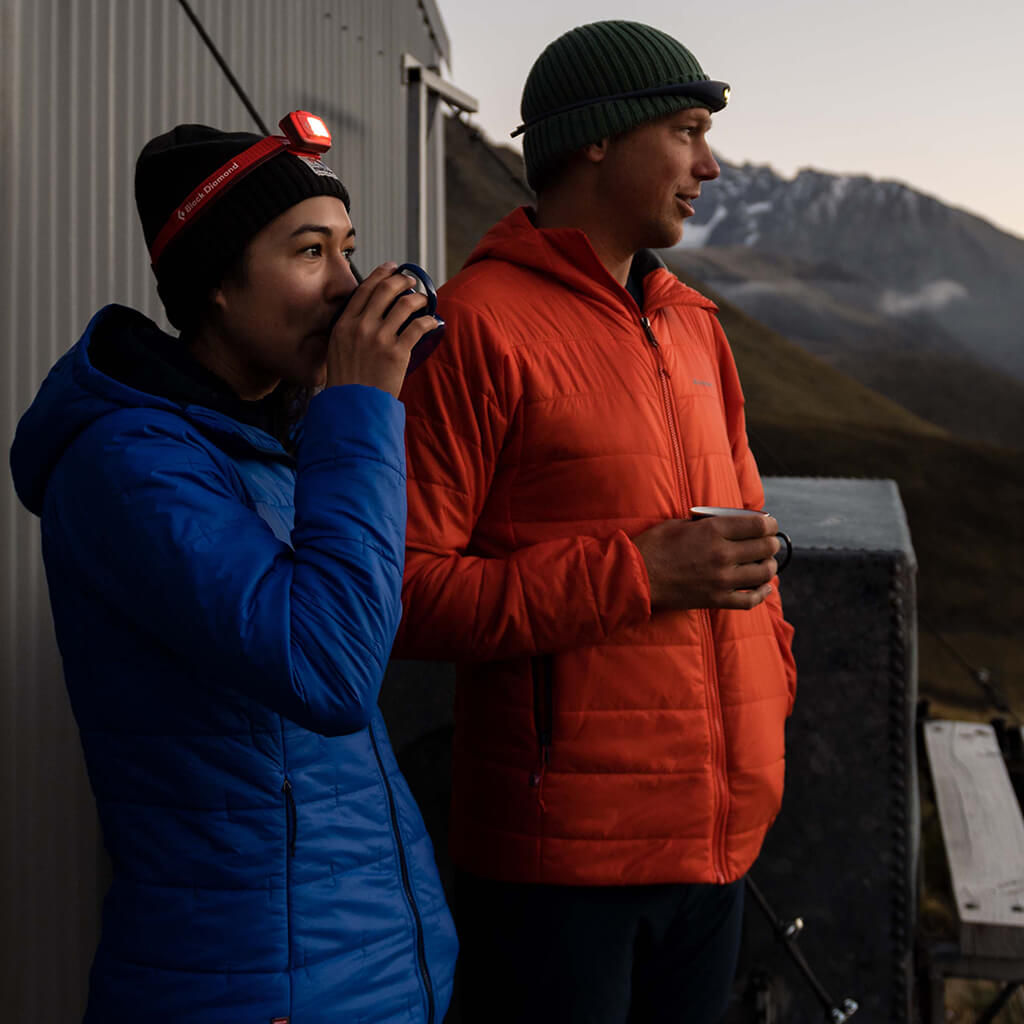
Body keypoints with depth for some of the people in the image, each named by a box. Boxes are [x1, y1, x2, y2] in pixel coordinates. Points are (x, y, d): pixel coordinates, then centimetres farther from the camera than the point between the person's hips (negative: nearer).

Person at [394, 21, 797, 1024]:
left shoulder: (692, 323, 14)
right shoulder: (478, 324, -12)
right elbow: (401, 588, -18)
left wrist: (768, 672, 13)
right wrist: (638, 574, -20)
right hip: (560, 843, -7)